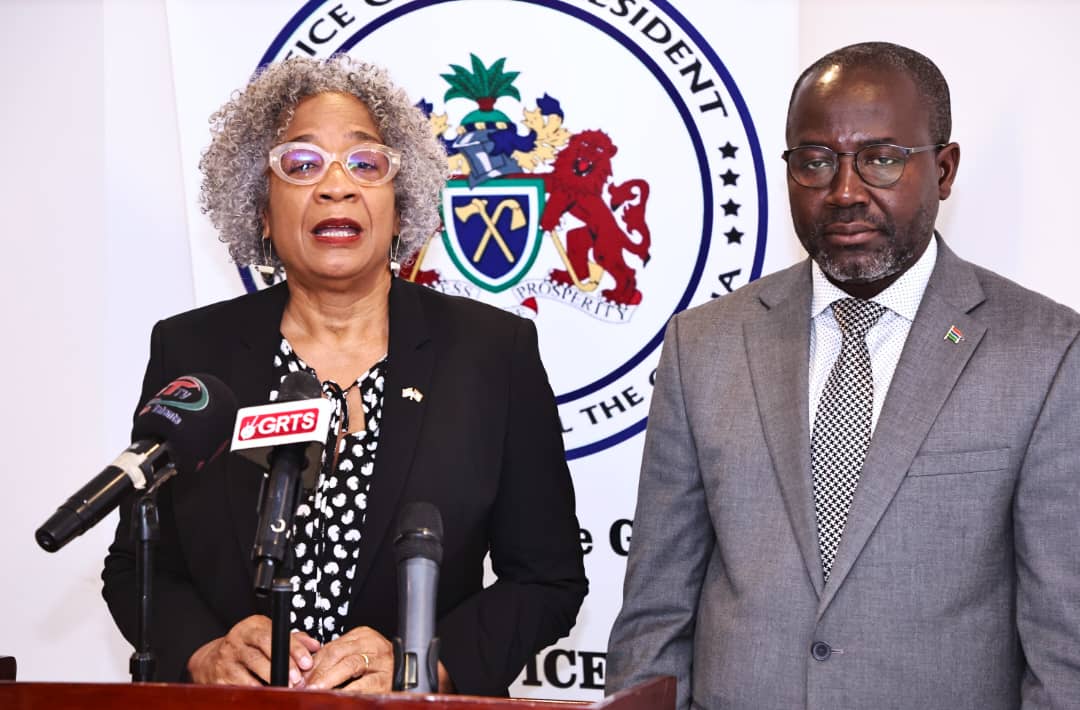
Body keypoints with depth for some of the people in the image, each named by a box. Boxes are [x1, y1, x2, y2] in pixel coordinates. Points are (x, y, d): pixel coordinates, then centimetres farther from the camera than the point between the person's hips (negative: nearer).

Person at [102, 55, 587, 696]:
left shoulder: (497, 350, 0)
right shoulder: (187, 351, 4)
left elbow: (550, 576, 2)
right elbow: (137, 567, 8)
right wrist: (202, 653, -10)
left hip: (424, 701, -1)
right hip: (234, 699, 1)